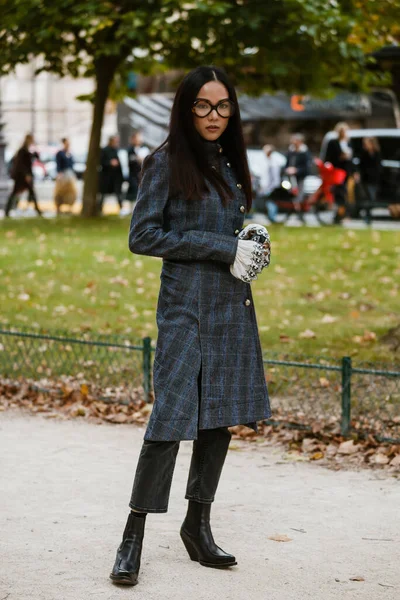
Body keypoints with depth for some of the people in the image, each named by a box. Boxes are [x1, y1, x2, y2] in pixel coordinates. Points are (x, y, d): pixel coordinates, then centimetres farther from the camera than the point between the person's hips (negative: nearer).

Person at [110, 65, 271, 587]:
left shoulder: (228, 162, 14)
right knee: (172, 417, -10)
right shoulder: (167, 162, -5)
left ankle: (198, 525, 20)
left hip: (231, 306, 6)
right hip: (186, 305, -6)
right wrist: (225, 247, -13)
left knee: (219, 419, 8)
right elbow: (143, 235, -11)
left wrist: (250, 243, 1)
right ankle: (134, 535, 0)